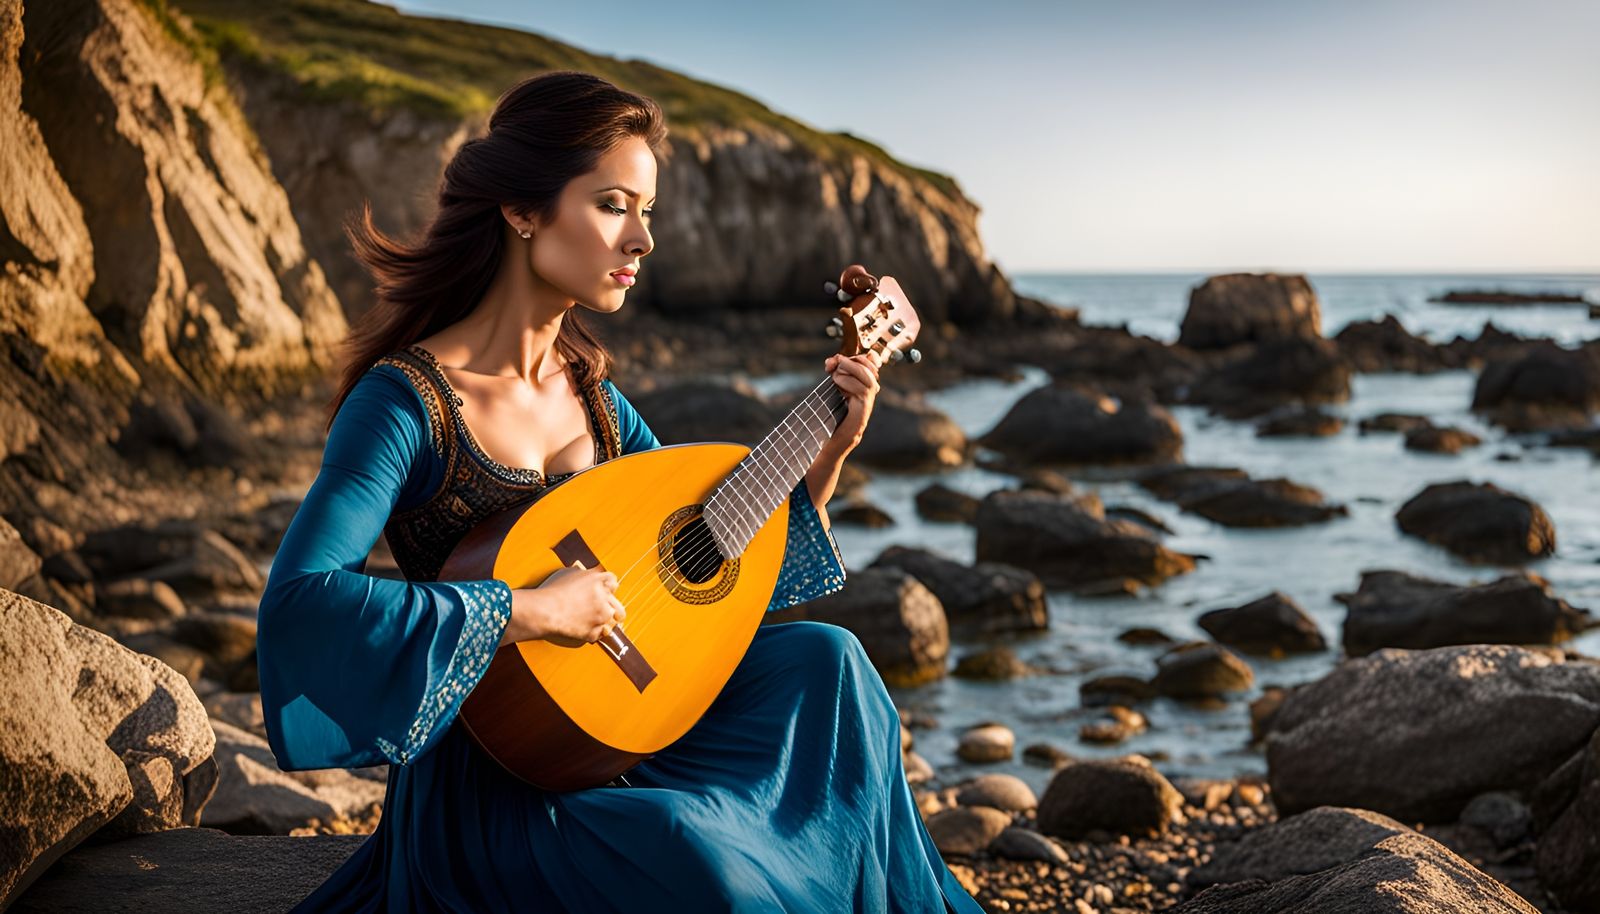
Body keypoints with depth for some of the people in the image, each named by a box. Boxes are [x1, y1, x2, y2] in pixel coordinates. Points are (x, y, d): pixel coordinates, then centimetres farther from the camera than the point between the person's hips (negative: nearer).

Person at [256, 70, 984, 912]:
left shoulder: (588, 390, 6)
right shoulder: (405, 401, -17)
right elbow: (298, 603, -30)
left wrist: (830, 448, 3)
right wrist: (530, 611, -29)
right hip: (491, 784, -7)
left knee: (821, 660, -12)